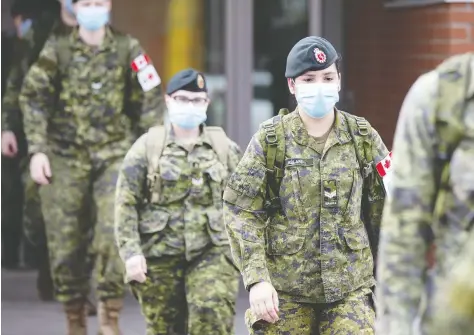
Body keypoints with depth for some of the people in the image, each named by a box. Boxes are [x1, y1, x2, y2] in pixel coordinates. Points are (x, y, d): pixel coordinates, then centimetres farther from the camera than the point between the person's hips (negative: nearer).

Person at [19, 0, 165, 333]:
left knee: (115, 230, -17)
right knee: (65, 241, 1)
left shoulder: (128, 49, 4)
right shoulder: (57, 49, 2)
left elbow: (150, 102, 8)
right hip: (66, 155, 1)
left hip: (114, 152, 0)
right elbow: (33, 97, 0)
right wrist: (37, 150, -8)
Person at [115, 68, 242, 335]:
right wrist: (131, 252, -10)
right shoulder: (147, 147, 2)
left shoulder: (225, 148, 8)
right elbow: (126, 203, -1)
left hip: (212, 253, 0)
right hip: (159, 255, 0)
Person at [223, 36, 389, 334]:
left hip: (350, 287, 1)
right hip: (286, 287, -1)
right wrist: (256, 278, -13)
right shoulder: (270, 140, -2)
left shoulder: (363, 138, 4)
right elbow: (242, 211, -4)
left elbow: (385, 211, 8)